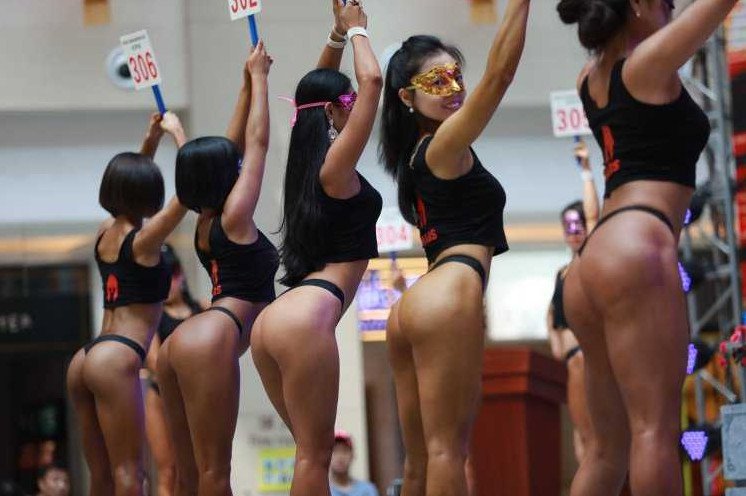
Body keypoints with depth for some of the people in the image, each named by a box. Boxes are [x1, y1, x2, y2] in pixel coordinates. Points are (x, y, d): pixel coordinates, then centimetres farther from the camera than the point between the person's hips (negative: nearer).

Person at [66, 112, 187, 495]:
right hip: (116, 361, -8)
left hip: (85, 361, 8)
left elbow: (128, 186, 35)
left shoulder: (104, 234, 15)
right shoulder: (145, 239, -5)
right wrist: (177, 131, 5)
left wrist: (151, 140, 29)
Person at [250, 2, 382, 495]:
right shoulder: (336, 164, -4)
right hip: (305, 320, -9)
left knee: (316, 449, 11)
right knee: (315, 453, -8)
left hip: (274, 321, 9)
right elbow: (372, 80, -10)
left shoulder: (310, 159, 17)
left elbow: (317, 90, 34)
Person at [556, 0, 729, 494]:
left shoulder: (591, 79, 21)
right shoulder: (648, 66, 1)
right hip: (635, 251, -9)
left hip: (594, 265, 9)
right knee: (654, 429, -15)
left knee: (610, 444, 9)